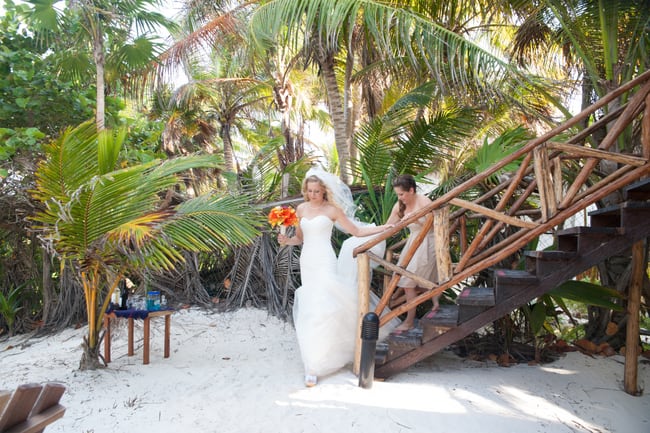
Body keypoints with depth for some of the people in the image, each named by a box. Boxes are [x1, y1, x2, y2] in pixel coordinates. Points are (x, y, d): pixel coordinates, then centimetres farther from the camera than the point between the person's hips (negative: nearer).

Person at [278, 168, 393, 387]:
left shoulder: (332, 210, -1)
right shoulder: (301, 209, 10)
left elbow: (357, 231, 3)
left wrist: (384, 227, -3)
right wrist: (286, 240, -4)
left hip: (325, 262, -4)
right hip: (307, 262, 4)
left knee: (318, 307, -13)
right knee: (312, 307, 6)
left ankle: (313, 366, -7)